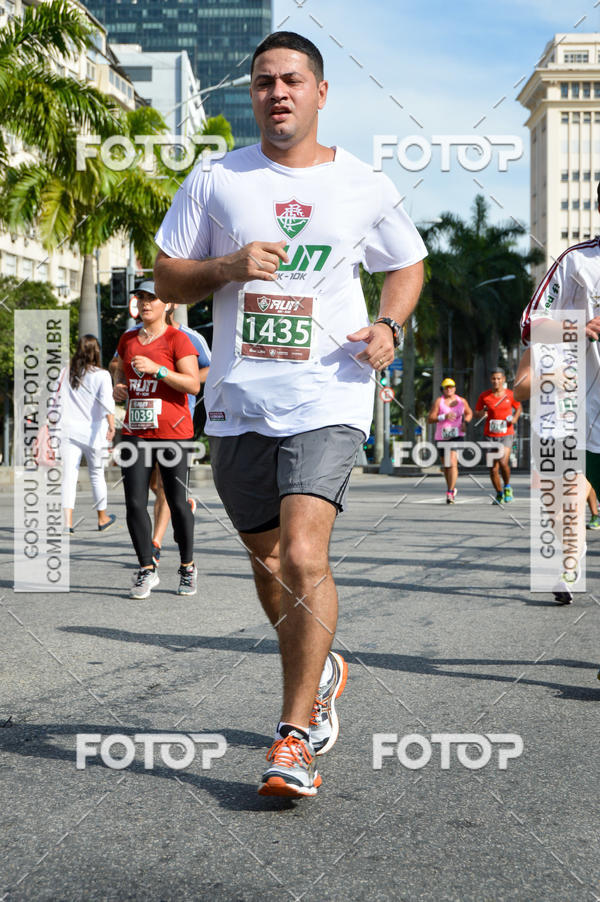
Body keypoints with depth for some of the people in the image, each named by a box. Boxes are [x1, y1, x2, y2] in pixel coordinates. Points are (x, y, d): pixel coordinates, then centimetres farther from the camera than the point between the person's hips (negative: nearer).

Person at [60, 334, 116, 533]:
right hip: (93, 431, -1)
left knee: (69, 475, -3)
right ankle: (102, 517, 27)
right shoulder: (101, 375, -4)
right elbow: (107, 401, -18)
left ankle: (67, 520, -16)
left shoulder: (65, 374, 5)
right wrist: (111, 425, -25)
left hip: (69, 430, 1)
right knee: (97, 474, 13)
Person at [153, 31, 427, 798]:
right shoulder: (217, 179, 6)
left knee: (303, 556, -19)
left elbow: (406, 265, 20)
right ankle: (323, 671, 41)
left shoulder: (365, 186, 5)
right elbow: (166, 279, 8)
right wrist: (228, 266, -12)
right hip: (238, 401, 3)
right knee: (268, 564, 12)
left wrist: (389, 326, 0)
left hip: (328, 397, -3)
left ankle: (295, 736, -11)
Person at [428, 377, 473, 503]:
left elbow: (469, 413, 24)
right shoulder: (439, 401, -2)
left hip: (457, 436, -1)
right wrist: (444, 416, -22)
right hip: (441, 436, 1)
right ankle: (451, 489, 34)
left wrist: (465, 422, 3)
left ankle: (450, 493, -21)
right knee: (446, 464, 12)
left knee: (453, 462, -18)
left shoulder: (461, 401, 6)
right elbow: (431, 418, -7)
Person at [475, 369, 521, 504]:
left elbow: (519, 408, 17)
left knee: (503, 462, -20)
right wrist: (482, 413, -12)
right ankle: (499, 494, 21)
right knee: (493, 469, 1)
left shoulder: (510, 395, 0)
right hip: (490, 436, 1)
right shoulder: (484, 396, 0)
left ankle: (507, 487, 8)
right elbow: (476, 413, 10)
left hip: (506, 434, -1)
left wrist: (515, 418, -2)